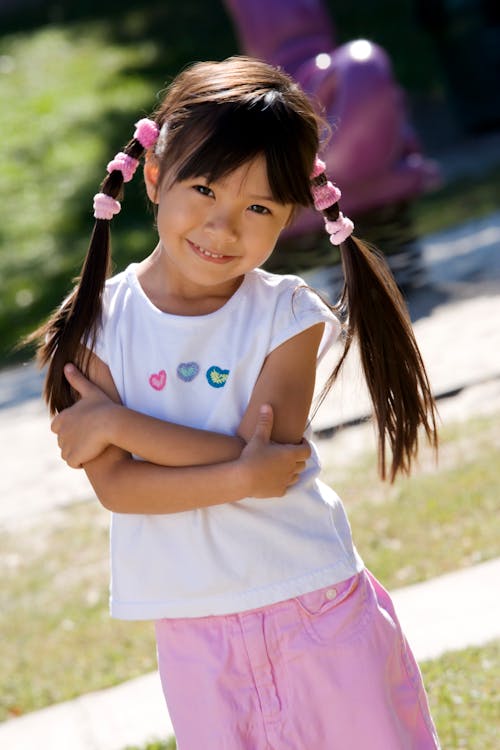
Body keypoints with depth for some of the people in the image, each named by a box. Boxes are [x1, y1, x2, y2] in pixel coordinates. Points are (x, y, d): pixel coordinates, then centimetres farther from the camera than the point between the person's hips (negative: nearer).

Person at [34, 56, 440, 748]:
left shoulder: (288, 316, -7)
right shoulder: (101, 322, -5)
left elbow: (265, 451, -18)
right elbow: (114, 485, -13)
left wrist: (114, 421, -17)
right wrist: (243, 477, -24)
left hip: (319, 612, -1)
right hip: (195, 634, 1)